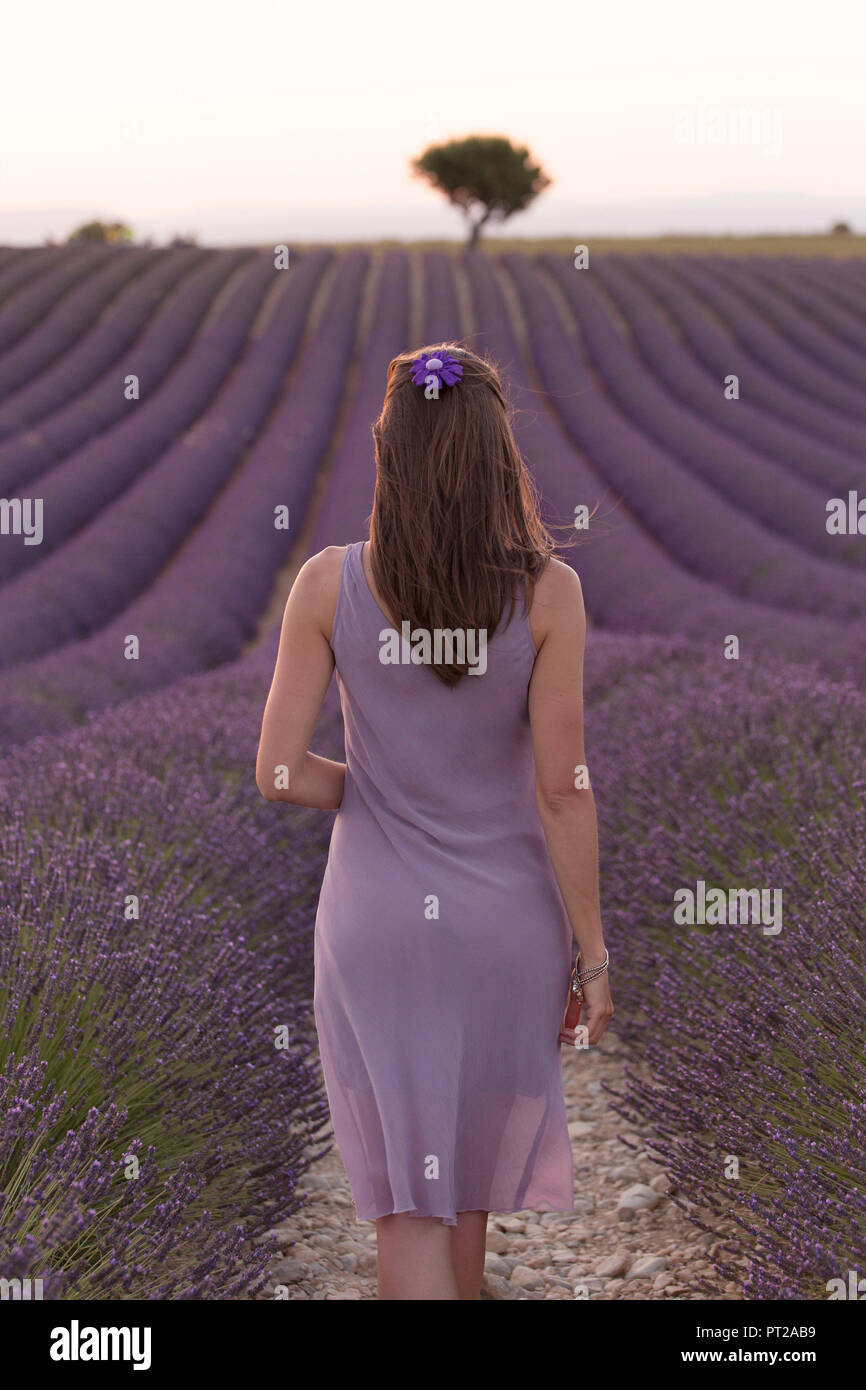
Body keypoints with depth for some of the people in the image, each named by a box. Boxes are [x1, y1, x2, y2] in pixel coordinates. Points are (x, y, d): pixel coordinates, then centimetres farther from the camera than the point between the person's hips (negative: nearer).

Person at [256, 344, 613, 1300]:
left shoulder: (330, 584, -10)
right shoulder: (546, 591, -13)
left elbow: (279, 774, -10)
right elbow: (561, 792, -12)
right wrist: (592, 954, -3)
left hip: (376, 922, -1)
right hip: (505, 919, 1)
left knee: (408, 1194, 7)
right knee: (472, 1169, 24)